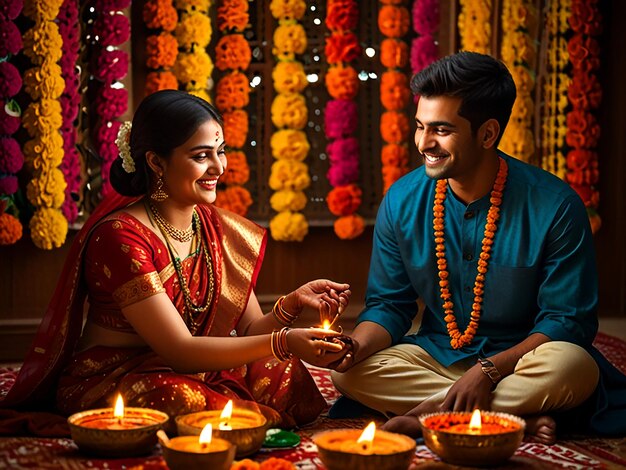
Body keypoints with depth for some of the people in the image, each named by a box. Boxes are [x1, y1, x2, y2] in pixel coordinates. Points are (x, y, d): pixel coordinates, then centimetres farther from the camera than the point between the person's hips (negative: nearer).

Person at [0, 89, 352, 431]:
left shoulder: (219, 229, 3)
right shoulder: (119, 236, -20)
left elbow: (249, 331, 2)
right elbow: (179, 349, -24)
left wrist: (292, 303, -19)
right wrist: (283, 342, -32)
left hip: (197, 372, 6)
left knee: (287, 374, -18)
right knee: (178, 397, -36)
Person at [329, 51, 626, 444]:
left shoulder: (555, 206, -13)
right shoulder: (402, 202, -3)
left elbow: (568, 320, -11)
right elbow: (388, 305, 4)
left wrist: (489, 369, -24)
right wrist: (356, 345, -20)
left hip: (518, 362, -3)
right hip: (436, 358, 4)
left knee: (571, 365, -35)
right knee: (349, 372, -22)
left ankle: (423, 416, -20)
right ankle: (521, 418, -23)